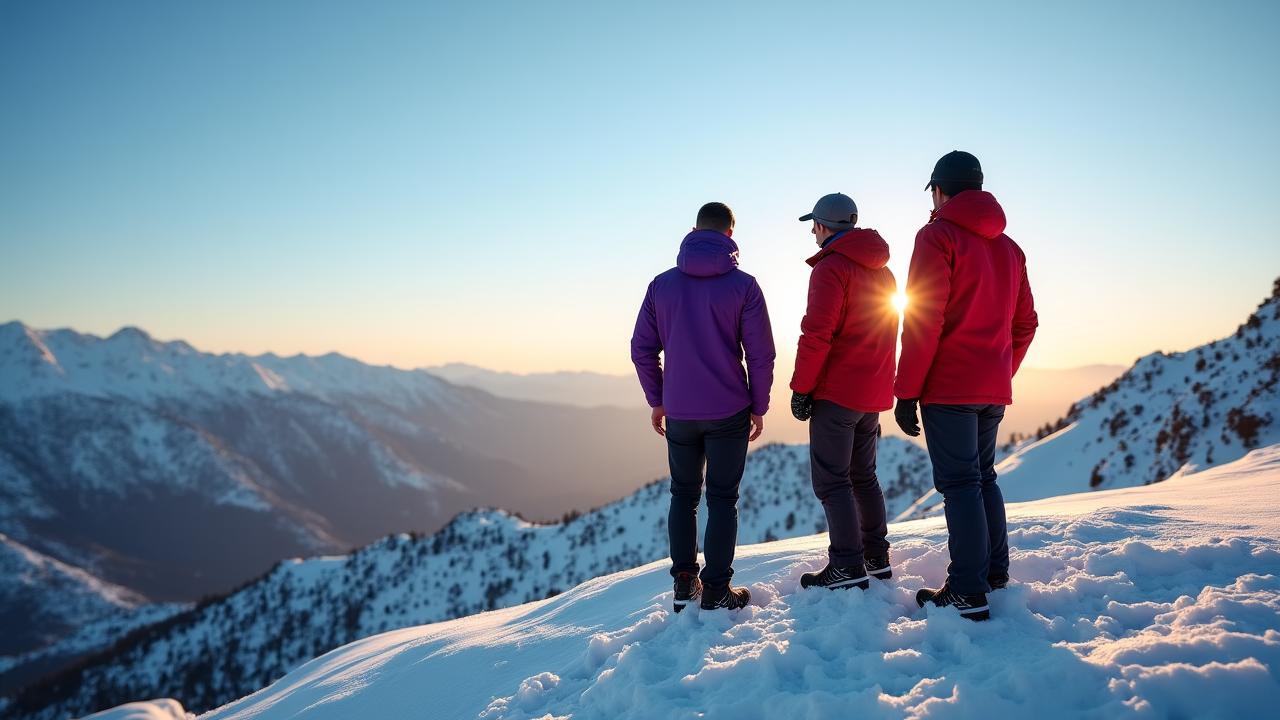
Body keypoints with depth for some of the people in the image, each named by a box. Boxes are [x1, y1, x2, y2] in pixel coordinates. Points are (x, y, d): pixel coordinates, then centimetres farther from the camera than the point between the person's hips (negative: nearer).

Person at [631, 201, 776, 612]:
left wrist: (657, 400, 13)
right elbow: (760, 354, -7)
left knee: (683, 494, 17)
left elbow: (642, 349, 3)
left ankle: (684, 584, 20)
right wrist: (759, 407, 3)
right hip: (728, 411, -2)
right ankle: (716, 592, 8)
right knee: (722, 498, 6)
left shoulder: (662, 284, 1)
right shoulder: (743, 285, -7)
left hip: (678, 412, 3)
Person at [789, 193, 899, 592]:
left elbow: (817, 335, -19)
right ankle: (876, 558, 21)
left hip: (836, 393, -9)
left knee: (831, 480, -4)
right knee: (863, 475, 17)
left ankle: (848, 566, -5)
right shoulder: (884, 274, 17)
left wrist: (801, 387, -13)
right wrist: (876, 383, 18)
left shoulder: (831, 268, -11)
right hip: (873, 394, 9)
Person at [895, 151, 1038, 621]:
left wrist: (906, 391, -13)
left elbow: (924, 321, -15)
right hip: (994, 390, 7)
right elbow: (1025, 324, 16)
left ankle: (968, 592, -5)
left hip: (948, 388, -7)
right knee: (983, 478, 17)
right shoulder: (1009, 247, 15)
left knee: (958, 483, -5)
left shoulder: (938, 236, -8)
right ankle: (996, 577, 22)